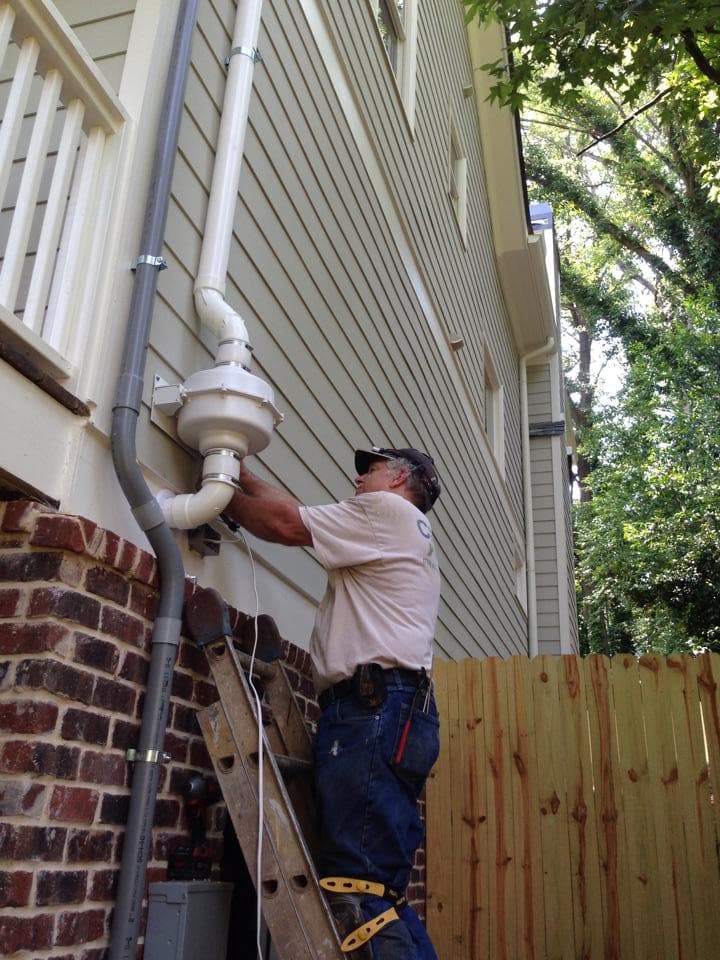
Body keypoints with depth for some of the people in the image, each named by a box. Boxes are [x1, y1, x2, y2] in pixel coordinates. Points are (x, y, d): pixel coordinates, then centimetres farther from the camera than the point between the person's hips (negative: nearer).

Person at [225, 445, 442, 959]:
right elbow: (304, 516, 29)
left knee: (361, 895, -15)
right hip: (390, 710, 10)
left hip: (373, 707, -10)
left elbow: (287, 523, -2)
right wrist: (241, 475, 29)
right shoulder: (409, 531, 31)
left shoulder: (388, 510, 3)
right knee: (378, 894, 7)